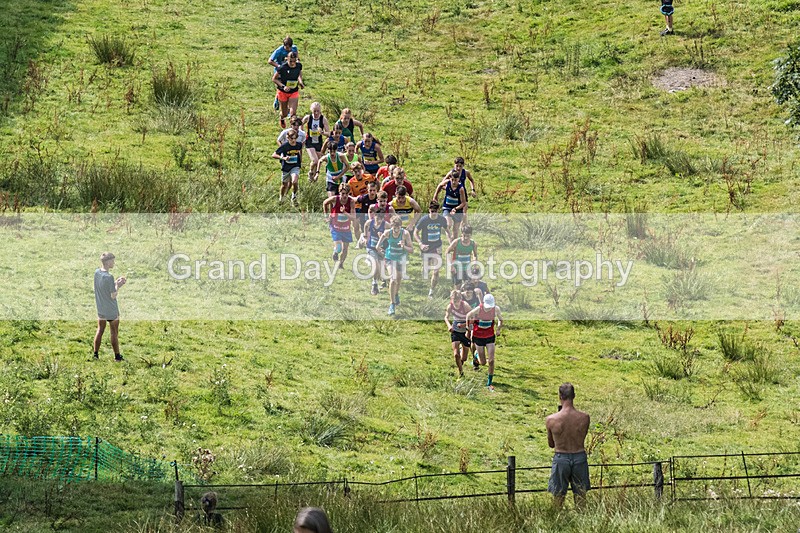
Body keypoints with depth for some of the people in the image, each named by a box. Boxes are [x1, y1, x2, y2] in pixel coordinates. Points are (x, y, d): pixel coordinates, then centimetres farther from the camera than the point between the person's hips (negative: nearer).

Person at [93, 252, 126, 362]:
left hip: (100, 309, 6)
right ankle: (117, 356, 17)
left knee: (100, 331, 17)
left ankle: (96, 354, 20)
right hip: (111, 311, -6)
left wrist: (116, 282, 3)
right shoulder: (109, 277, -26)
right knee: (114, 333, 7)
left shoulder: (97, 273, -3)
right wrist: (118, 286, -7)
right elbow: (113, 295, -22)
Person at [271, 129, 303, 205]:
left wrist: (301, 161, 20)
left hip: (295, 167, 0)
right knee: (284, 185, 14)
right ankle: (281, 198, 43)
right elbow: (274, 155, -18)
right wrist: (283, 158, -32)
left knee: (294, 181, -24)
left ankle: (294, 197, 1)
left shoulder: (299, 145, -8)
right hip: (286, 167, 0)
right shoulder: (284, 146, -18)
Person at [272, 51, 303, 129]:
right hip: (283, 92, -2)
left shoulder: (299, 66, -12)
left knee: (293, 113, -12)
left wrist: (301, 83, -6)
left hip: (294, 92, 2)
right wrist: (283, 86, -26)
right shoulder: (283, 68, -24)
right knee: (285, 114, 13)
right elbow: (274, 79, -14)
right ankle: (282, 118, 51)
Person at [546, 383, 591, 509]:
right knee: (581, 497, 14)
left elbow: (551, 444, 0)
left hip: (561, 458, -1)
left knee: (558, 497, 10)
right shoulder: (584, 418, -11)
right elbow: (583, 438, 5)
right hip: (580, 457, 1)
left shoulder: (551, 420, -14)